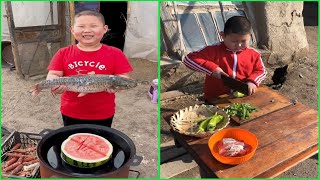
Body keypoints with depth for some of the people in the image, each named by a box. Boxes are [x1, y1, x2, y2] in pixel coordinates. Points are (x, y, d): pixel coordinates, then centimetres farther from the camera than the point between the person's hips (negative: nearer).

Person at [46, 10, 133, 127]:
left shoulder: (115, 54, -10)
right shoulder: (63, 53, -4)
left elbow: (124, 78, -9)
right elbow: (53, 75, -5)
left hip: (103, 114, -1)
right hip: (71, 113, 2)